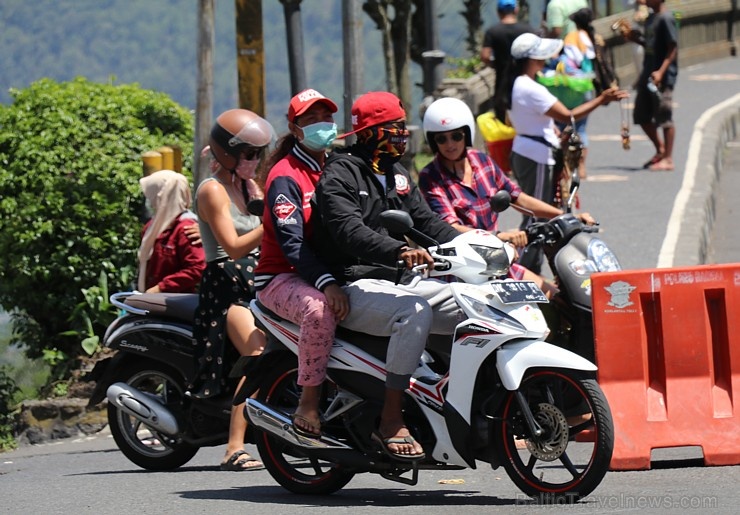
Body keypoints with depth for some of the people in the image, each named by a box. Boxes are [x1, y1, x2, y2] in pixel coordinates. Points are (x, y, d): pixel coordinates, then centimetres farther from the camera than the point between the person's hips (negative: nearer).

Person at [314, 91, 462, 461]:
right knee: (414, 311, -36)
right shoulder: (340, 174, -8)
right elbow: (349, 230, -24)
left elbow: (426, 221, 15)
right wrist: (399, 250, -41)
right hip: (356, 287, -9)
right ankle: (390, 422, -34)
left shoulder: (397, 176, 21)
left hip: (403, 281, 9)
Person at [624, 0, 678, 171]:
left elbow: (673, 48, -17)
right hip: (648, 76, 10)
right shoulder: (650, 19, 13)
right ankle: (661, 150, 27)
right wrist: (638, 39, 4)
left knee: (664, 117, -3)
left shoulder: (666, 18, -14)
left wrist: (661, 72, -25)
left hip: (662, 78, -10)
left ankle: (668, 159, 4)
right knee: (641, 115, 13)